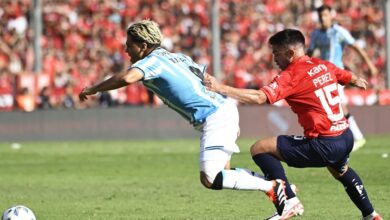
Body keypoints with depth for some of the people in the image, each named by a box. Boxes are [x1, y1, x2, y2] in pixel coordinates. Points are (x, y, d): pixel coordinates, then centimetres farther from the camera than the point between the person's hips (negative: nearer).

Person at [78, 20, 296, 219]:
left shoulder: (153, 61, -9)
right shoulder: (177, 57, 19)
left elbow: (127, 78, -30)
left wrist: (93, 89, -16)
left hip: (215, 118, -10)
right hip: (224, 108, 10)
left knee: (210, 180, -13)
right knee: (222, 174, 15)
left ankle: (272, 187, -8)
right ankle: (276, 184, 17)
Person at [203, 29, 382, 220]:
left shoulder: (290, 76, -14)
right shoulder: (323, 66, 9)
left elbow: (259, 97, -27)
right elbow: (350, 78, 28)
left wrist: (220, 88, -28)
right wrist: (358, 82, 53)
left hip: (324, 145, -9)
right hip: (346, 138, 9)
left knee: (259, 149, -6)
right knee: (340, 170, 42)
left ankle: (289, 201, -7)